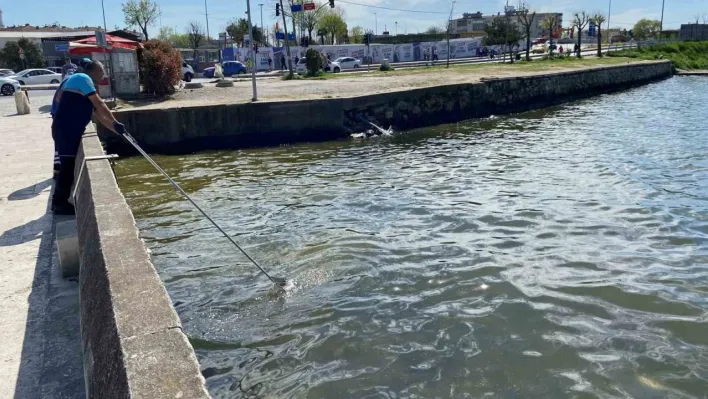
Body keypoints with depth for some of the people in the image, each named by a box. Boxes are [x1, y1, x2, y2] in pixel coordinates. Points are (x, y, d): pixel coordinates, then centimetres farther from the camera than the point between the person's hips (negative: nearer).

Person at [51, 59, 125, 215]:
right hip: (66, 130, -10)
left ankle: (59, 201, 25)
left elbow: (98, 114, 22)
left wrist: (115, 129, 18)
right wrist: (115, 123, -9)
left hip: (67, 130, 10)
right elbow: (99, 105, -13)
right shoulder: (82, 78, -6)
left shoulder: (82, 83, 24)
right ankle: (60, 203, 2)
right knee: (68, 165, -5)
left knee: (68, 165, 16)